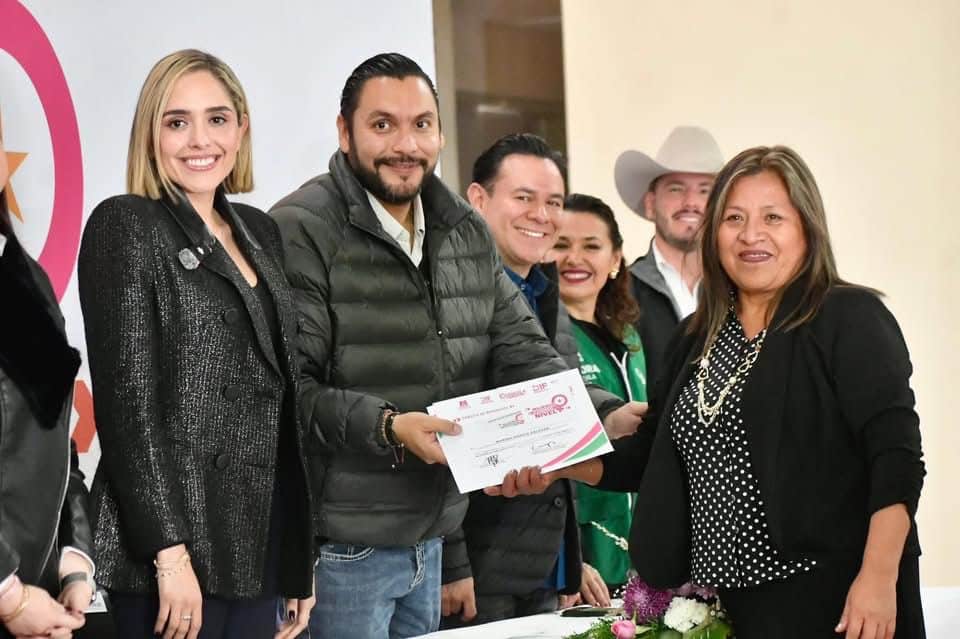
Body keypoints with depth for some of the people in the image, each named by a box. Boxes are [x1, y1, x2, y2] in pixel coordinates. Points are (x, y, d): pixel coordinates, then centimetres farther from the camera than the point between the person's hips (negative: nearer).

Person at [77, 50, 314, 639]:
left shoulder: (261, 233, 14)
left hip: (261, 544, 6)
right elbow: (127, 399, -12)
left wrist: (300, 556, 13)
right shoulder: (126, 226, -5)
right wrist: (170, 551, -19)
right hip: (177, 549, -6)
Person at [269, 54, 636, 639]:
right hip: (339, 551, -7)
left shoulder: (469, 235, 11)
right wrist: (387, 427, -29)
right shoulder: (301, 232, -12)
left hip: (432, 541, 7)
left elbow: (522, 351, 8)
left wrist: (606, 416, -9)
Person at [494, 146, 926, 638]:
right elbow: (653, 455, 21)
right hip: (718, 599, 6)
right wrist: (558, 465, 6)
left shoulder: (851, 320, -7)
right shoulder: (698, 339, 14)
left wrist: (878, 579, -22)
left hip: (827, 598, -6)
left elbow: (897, 457, -14)